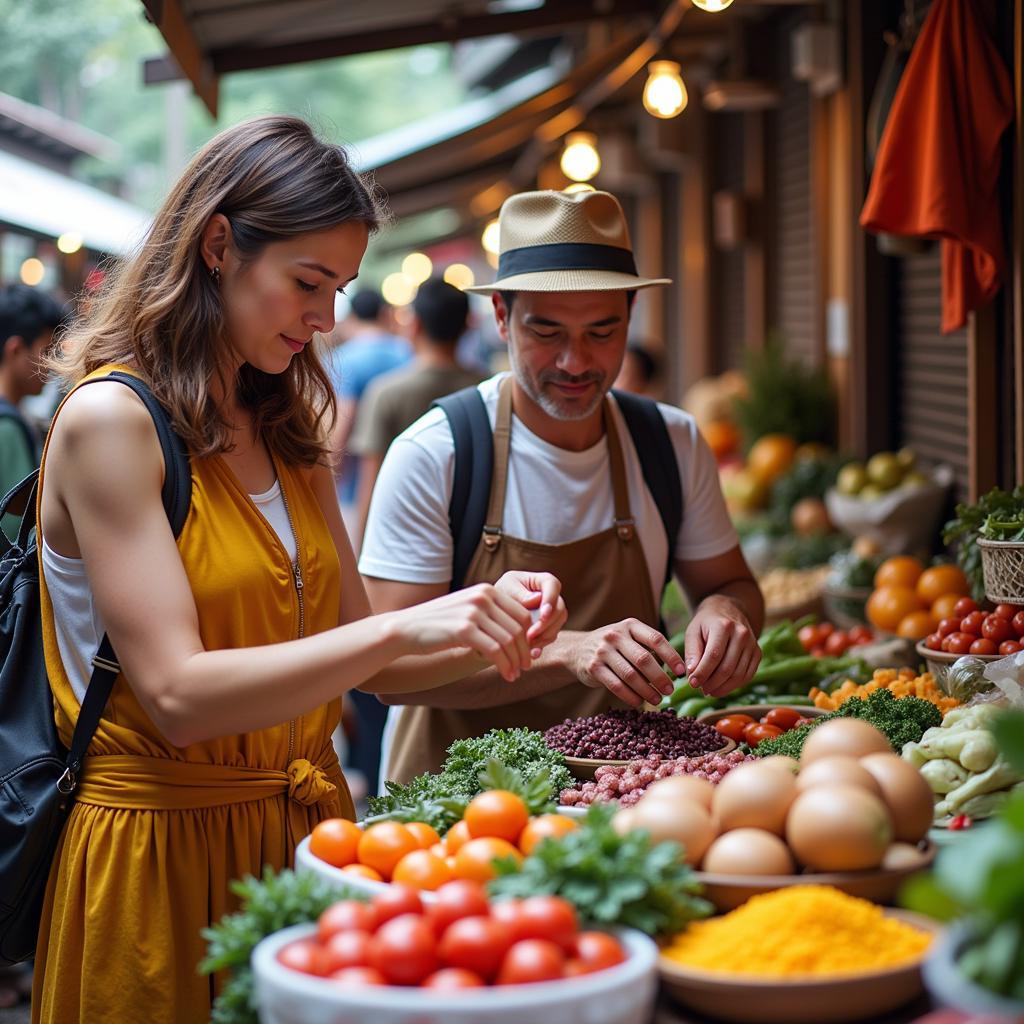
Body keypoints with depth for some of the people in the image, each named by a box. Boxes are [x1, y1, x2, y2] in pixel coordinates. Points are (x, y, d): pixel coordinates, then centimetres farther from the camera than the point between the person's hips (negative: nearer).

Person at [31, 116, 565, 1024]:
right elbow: (177, 694, -23)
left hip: (305, 823, 7)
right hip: (162, 852, -7)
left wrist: (492, 622, -10)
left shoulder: (289, 432, 10)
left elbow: (356, 657, 8)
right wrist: (403, 628, -29)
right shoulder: (108, 420, -14)